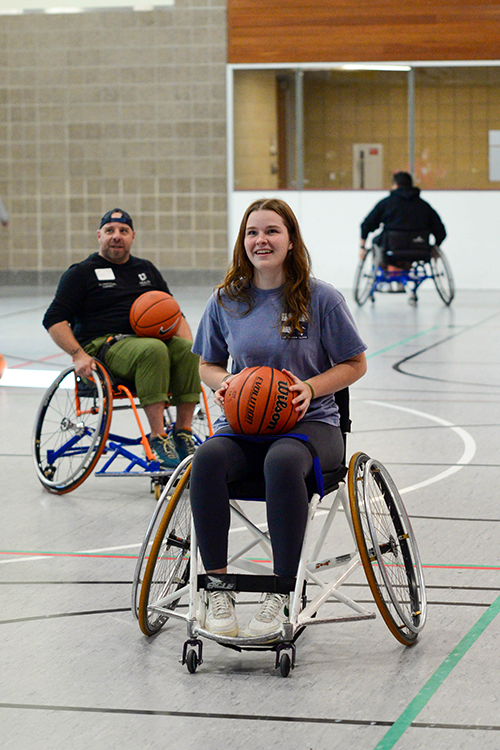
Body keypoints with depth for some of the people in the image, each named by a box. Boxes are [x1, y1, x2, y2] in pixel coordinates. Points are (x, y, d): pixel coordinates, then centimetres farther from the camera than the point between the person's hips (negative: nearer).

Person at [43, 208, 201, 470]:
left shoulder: (146, 269, 25)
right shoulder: (82, 273, 10)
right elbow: (54, 320, 2)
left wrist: (189, 344, 5)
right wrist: (78, 355, -13)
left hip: (150, 338, 5)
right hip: (104, 346, -5)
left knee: (189, 351, -27)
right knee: (153, 350, -37)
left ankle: (183, 434, -21)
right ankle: (158, 438, -37)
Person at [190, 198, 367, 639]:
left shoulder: (321, 298, -2)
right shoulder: (227, 301, 7)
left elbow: (355, 365, 4)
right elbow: (208, 365, 18)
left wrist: (310, 388, -13)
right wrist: (223, 381, -6)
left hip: (309, 422, -3)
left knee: (283, 462, -39)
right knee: (208, 459, -32)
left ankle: (282, 591, -29)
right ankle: (218, 588, -24)